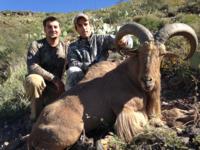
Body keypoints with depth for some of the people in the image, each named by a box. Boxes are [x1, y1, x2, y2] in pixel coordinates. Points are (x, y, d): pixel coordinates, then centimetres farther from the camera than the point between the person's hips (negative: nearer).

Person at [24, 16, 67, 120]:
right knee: (33, 80, -37)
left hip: (56, 86, 3)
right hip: (38, 82, -3)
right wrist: (54, 79, -30)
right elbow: (32, 67, -24)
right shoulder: (36, 45, -10)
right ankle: (36, 115, -15)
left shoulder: (65, 48, -1)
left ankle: (46, 105, 17)